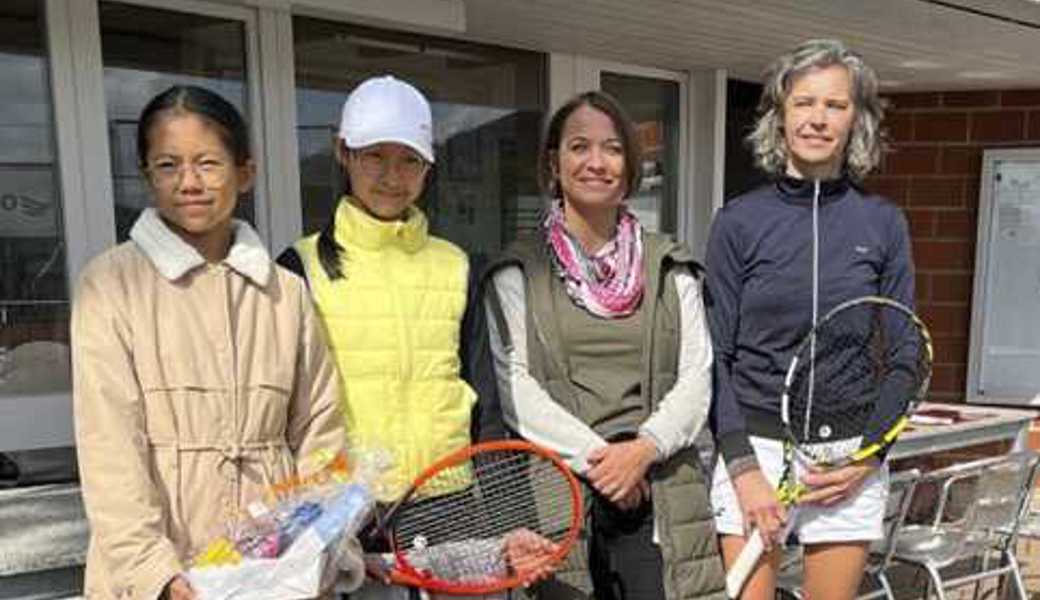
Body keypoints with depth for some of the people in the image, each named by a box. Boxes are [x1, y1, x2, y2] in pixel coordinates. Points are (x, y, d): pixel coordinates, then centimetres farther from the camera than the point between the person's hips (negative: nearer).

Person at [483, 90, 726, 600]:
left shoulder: (670, 267, 12)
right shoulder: (518, 271, 5)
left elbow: (696, 375, 5)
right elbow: (515, 385, -4)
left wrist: (644, 449, -10)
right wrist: (592, 455, -12)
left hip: (660, 487, 2)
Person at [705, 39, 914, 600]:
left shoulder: (883, 223, 3)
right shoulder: (738, 220, -1)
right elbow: (716, 356, -2)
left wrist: (869, 457, -5)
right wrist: (743, 469, -9)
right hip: (754, 444, -1)